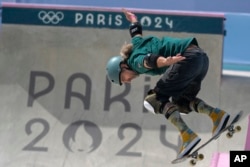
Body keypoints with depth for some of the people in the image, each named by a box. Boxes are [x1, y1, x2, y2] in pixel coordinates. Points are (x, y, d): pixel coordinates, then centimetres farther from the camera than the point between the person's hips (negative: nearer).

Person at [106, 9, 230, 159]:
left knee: (153, 100, -9)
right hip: (202, 56, 10)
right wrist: (131, 17, 67)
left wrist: (165, 62, -48)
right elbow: (136, 29, 45)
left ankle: (187, 135, -24)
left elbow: (149, 59, -26)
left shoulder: (135, 60, -2)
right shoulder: (135, 44, 24)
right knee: (179, 101, 21)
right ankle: (216, 114, -2)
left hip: (188, 58, -10)